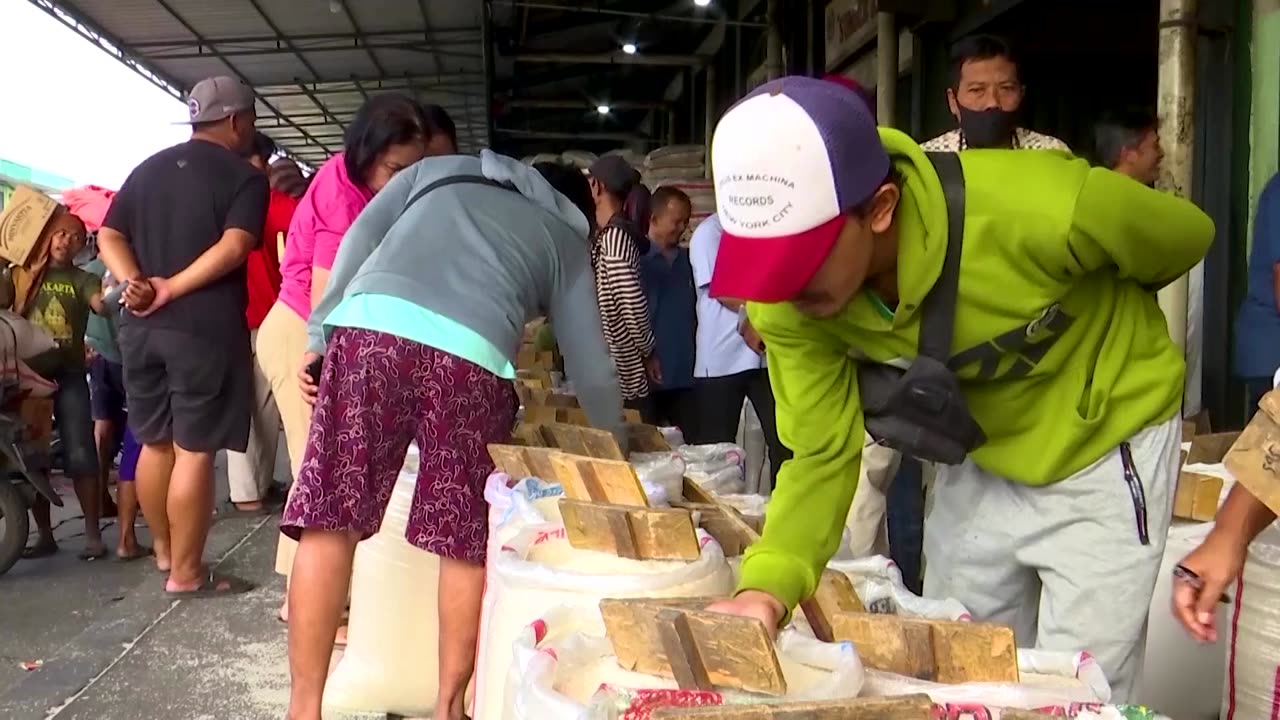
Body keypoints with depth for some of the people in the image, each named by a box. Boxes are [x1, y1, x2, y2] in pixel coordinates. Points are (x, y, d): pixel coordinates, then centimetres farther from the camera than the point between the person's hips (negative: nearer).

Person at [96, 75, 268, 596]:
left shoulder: (147, 169, 17)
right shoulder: (245, 178, -3)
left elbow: (109, 236, 8)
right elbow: (233, 247, -18)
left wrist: (136, 283, -6)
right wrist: (172, 289, -16)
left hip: (141, 326, 7)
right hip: (204, 328, -6)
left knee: (154, 443, 16)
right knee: (194, 450, -2)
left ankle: (163, 551, 30)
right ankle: (186, 574, 4)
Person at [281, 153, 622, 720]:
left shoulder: (437, 170, 35)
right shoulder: (563, 235, 30)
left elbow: (359, 239, 18)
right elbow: (590, 368, 28)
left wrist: (319, 336, 15)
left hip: (369, 326, 1)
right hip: (468, 356, -1)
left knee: (329, 522, 4)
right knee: (468, 546, 12)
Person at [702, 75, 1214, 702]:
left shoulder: (1040, 212, -36)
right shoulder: (787, 304, -24)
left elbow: (1185, 236, -14)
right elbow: (822, 454, -15)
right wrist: (765, 585, -32)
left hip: (1105, 452, -3)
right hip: (977, 461, 4)